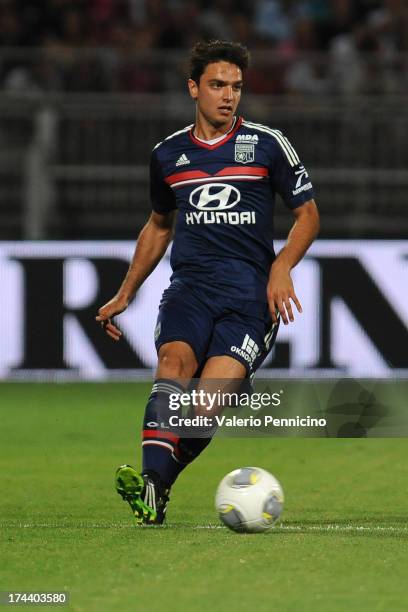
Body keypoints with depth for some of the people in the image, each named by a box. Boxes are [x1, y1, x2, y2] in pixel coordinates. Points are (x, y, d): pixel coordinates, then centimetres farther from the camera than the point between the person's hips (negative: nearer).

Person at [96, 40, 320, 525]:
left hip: (250, 293, -2)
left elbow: (307, 214, 10)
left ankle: (154, 488, -10)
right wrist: (124, 295, 29)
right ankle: (152, 481, -45)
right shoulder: (168, 155, 14)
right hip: (189, 285, 2)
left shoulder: (268, 145, 6)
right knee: (174, 362, -29)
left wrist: (282, 267, -8)